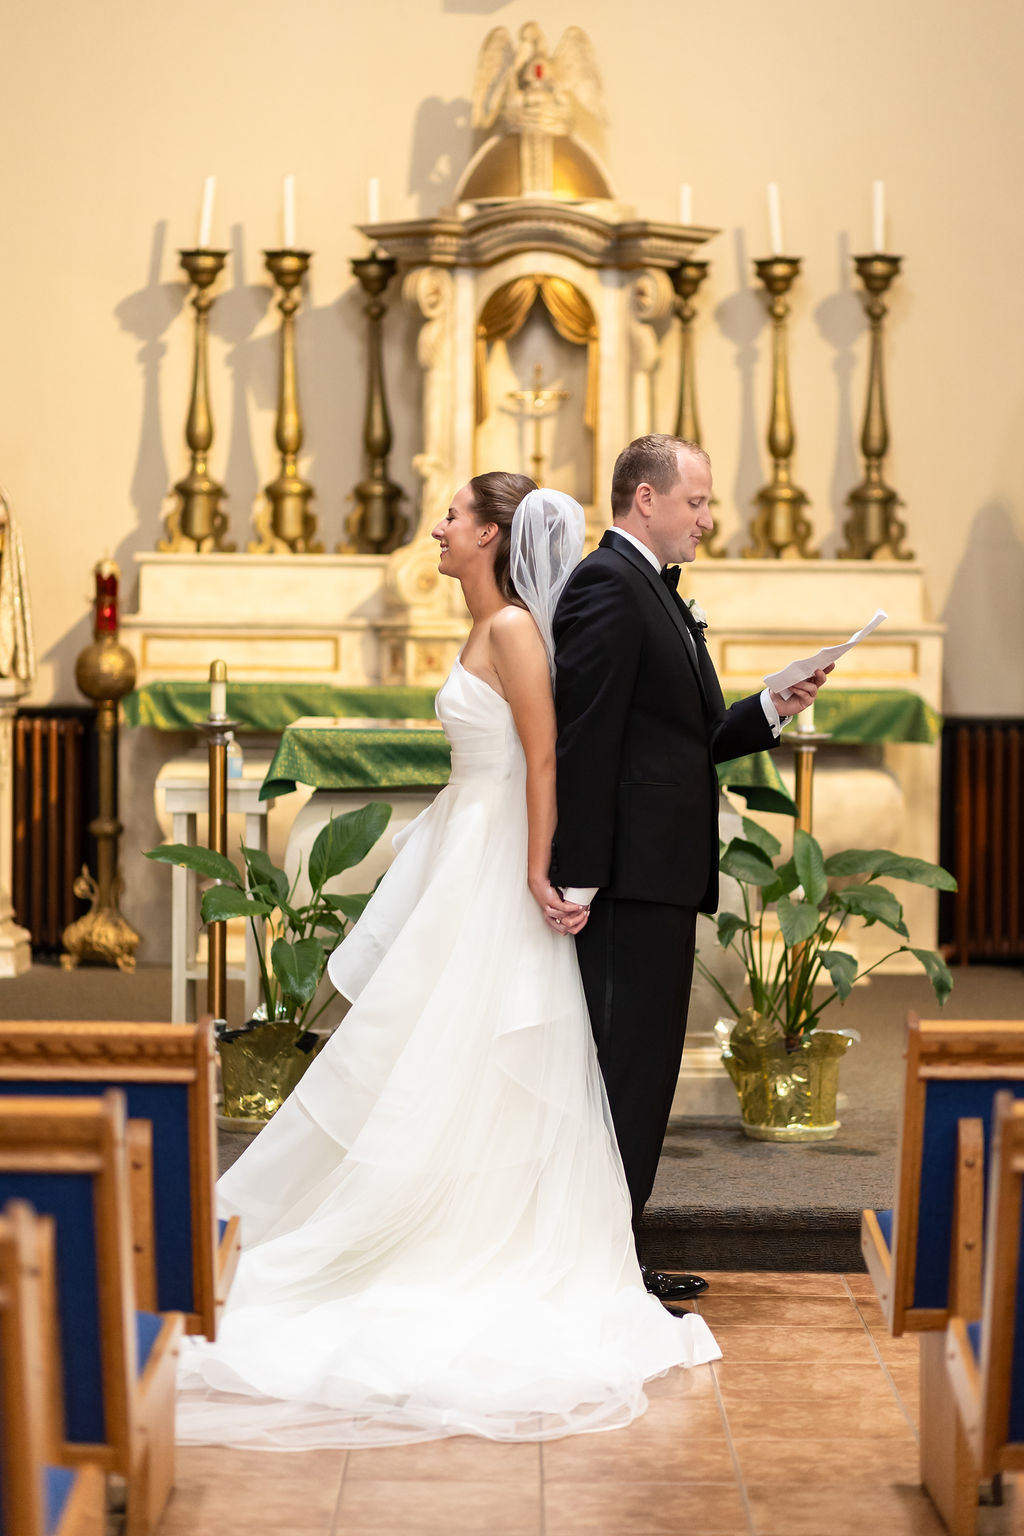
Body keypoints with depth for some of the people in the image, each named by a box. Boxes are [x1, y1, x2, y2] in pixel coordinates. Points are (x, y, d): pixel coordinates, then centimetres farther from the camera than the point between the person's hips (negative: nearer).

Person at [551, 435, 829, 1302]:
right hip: (633, 875, -11)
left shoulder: (655, 591, 20)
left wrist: (773, 707, 5)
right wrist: (579, 876, -23)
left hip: (664, 877, 11)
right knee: (624, 1070, -7)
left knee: (644, 1070, 15)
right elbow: (585, 738, -19)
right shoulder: (608, 584, -12)